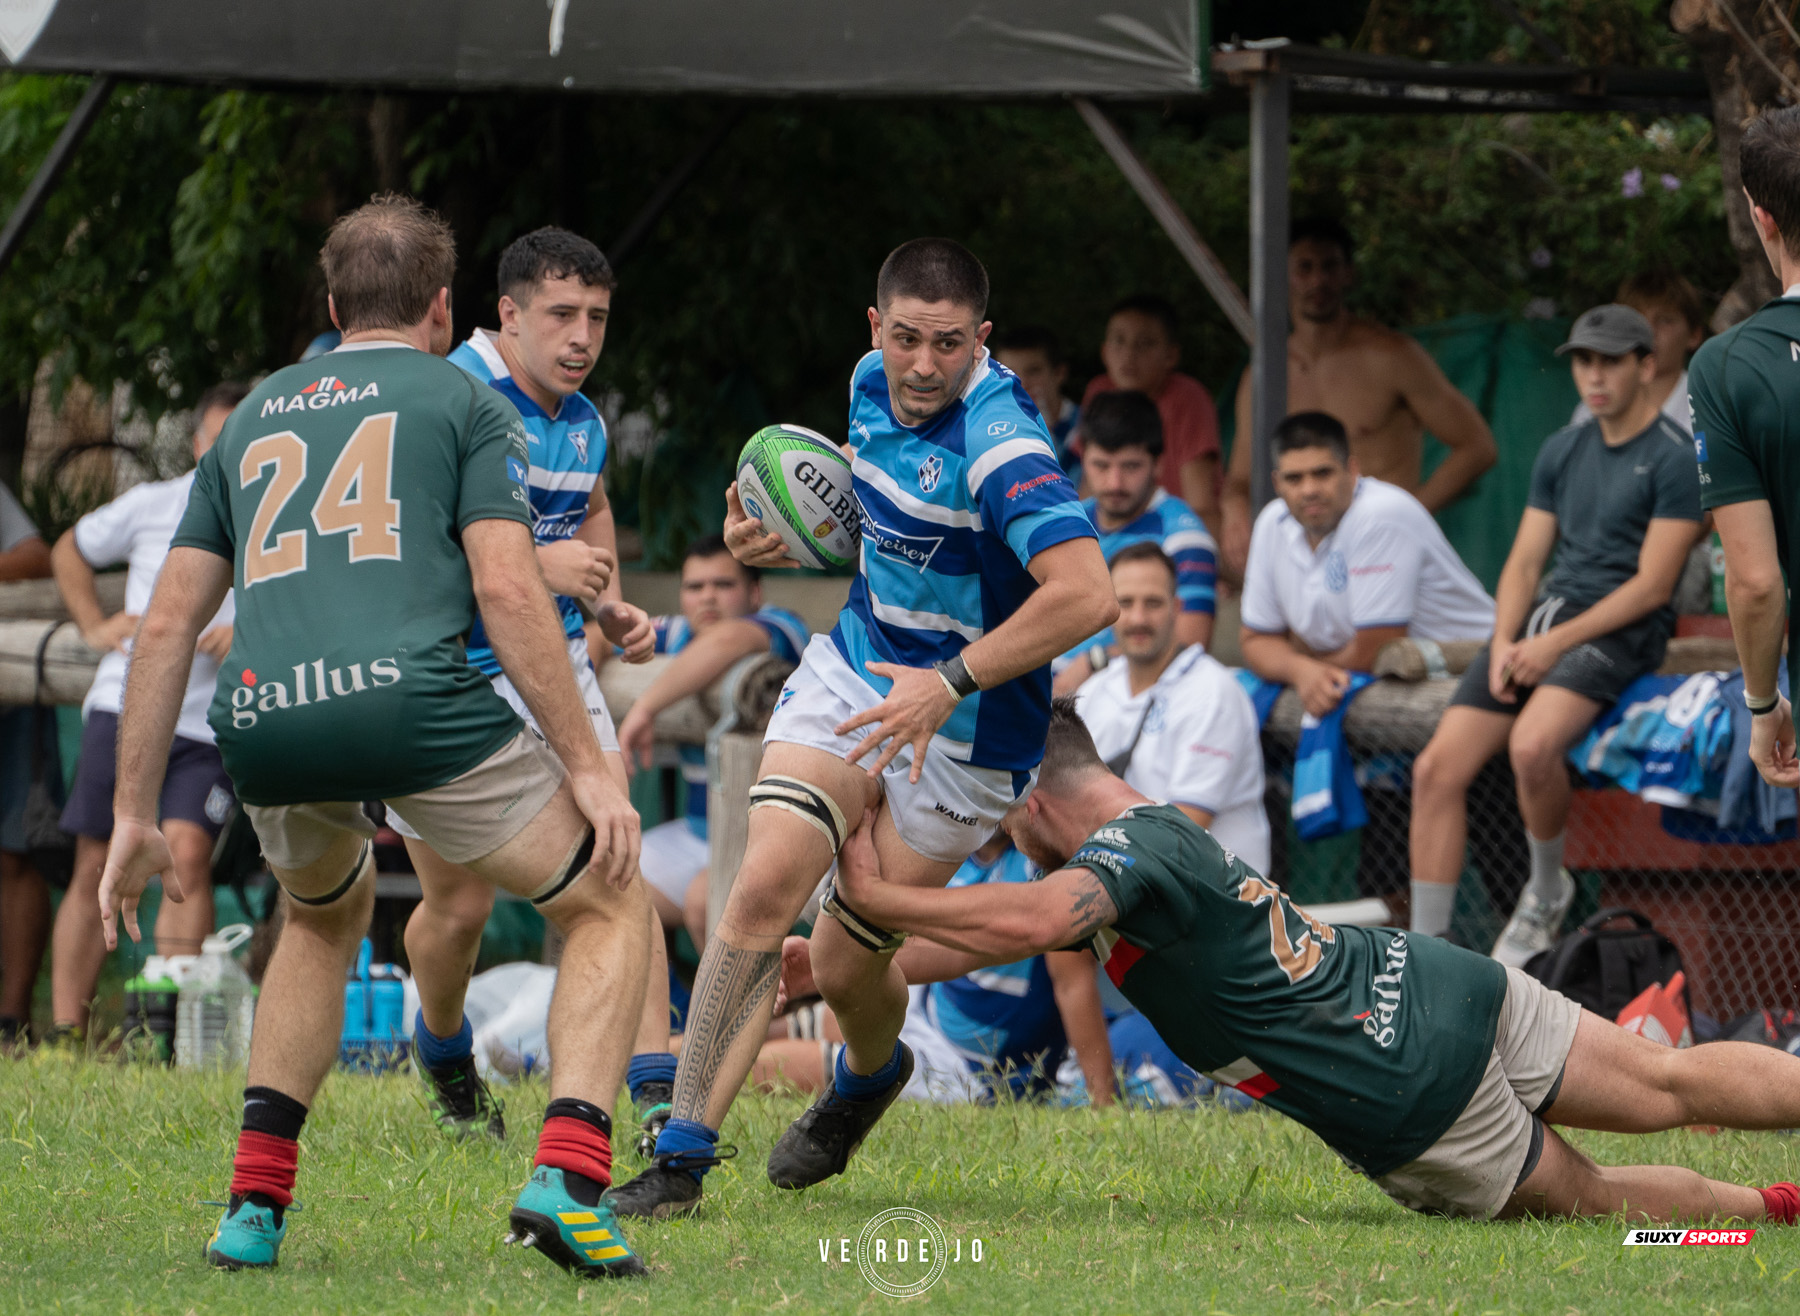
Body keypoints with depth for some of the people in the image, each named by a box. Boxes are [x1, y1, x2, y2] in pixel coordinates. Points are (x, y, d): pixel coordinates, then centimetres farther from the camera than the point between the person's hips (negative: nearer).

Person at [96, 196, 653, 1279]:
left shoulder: (254, 417, 28)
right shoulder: (462, 399, 15)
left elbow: (166, 627, 24)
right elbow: (507, 589, 0)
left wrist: (134, 817, 26)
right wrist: (589, 768, 1)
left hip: (262, 719, 5)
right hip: (414, 696, -5)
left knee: (328, 917, 36)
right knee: (611, 905, 13)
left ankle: (254, 1207, 22)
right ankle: (568, 1179, -9)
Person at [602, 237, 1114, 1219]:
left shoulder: (998, 443, -28)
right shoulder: (872, 388, -2)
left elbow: (1086, 594, -40)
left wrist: (951, 681, -38)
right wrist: (785, 540, 1)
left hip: (964, 733, -5)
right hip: (856, 668, 6)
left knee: (845, 966, 2)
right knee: (765, 887, -16)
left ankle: (870, 1073, 41)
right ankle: (683, 1155, -14)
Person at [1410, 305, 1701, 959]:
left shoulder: (1675, 458, -5)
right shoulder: (1562, 450, 16)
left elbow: (1653, 585, -11)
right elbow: (1524, 561, 15)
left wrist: (1556, 644, -16)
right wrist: (1504, 644, -4)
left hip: (1622, 629, -7)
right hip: (1543, 611, 7)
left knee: (1532, 744, -34)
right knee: (1437, 768, -11)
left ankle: (1547, 888, -6)